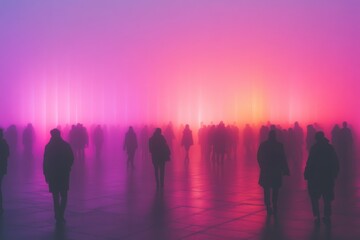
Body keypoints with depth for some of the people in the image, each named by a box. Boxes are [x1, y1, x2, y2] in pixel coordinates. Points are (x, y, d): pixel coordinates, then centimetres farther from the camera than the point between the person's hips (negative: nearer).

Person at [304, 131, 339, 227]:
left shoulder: (314, 148, -10)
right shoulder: (330, 147, 3)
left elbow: (310, 162, -15)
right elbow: (336, 162, 5)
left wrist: (306, 174, -8)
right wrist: (334, 174, 14)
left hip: (315, 177, -4)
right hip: (328, 177, 4)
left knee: (314, 197, 8)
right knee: (327, 198, 13)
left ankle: (317, 216, 0)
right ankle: (327, 217, 12)